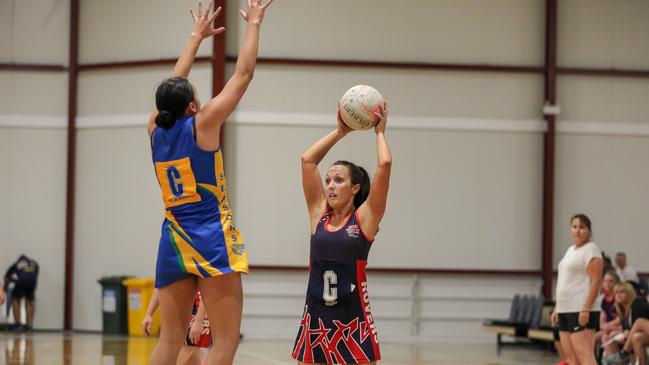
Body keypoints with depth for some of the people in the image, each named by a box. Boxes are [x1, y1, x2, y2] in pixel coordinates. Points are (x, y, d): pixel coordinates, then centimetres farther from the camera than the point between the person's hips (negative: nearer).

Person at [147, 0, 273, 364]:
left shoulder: (156, 129, 6)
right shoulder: (201, 125, -8)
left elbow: (174, 85, 23)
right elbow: (244, 74, -4)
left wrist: (197, 36, 33)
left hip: (174, 242, 7)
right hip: (211, 239, -7)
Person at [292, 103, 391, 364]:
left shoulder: (365, 218, -1)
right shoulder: (319, 214, 8)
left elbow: (385, 164, -9)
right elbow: (308, 160, 7)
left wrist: (380, 132, 5)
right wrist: (340, 132, 11)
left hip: (353, 323, -3)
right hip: (315, 320, 3)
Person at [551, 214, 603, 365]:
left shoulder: (591, 250, -8)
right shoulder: (571, 250, 19)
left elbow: (596, 282, -15)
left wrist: (586, 310, -22)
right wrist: (557, 308, 19)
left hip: (581, 312, -9)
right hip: (565, 310, 9)